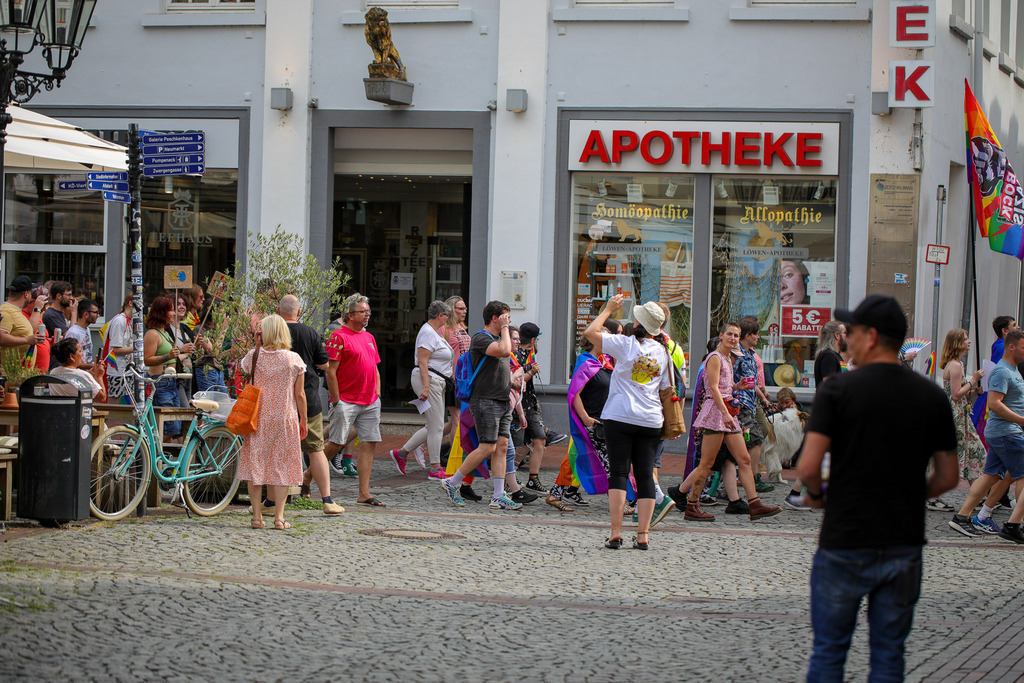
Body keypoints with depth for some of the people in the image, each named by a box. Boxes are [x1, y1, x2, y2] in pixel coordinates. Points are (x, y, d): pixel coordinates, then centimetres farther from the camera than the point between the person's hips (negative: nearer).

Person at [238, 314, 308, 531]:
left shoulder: (254, 356, -3)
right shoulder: (294, 359, -5)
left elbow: (242, 367, 22)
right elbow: (299, 394, -2)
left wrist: (256, 346, 12)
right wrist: (303, 420, 8)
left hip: (257, 418, 1)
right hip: (285, 419, -1)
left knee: (256, 464, 7)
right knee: (282, 466, 4)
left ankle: (257, 516, 5)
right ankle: (279, 517, 0)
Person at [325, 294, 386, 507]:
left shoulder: (369, 337, 16)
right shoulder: (339, 337, -8)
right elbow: (330, 371, -11)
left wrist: (377, 396, 13)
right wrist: (336, 401, -13)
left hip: (370, 403, 7)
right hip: (346, 402, -7)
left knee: (369, 444, 1)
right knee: (337, 443, -6)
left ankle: (364, 494, 3)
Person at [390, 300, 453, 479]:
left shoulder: (435, 332, 19)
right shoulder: (428, 333, -14)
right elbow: (422, 361, -20)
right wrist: (425, 387, -26)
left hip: (437, 383, 11)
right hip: (429, 380, -11)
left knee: (434, 426, 10)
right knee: (436, 426, -8)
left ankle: (401, 453, 17)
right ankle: (435, 468, -3)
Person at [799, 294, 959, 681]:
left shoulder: (838, 389, -10)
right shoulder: (932, 396, 2)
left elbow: (808, 466, -16)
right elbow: (948, 477, 6)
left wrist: (816, 495, 5)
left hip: (845, 543, -3)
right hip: (905, 543, 3)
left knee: (829, 652, 7)